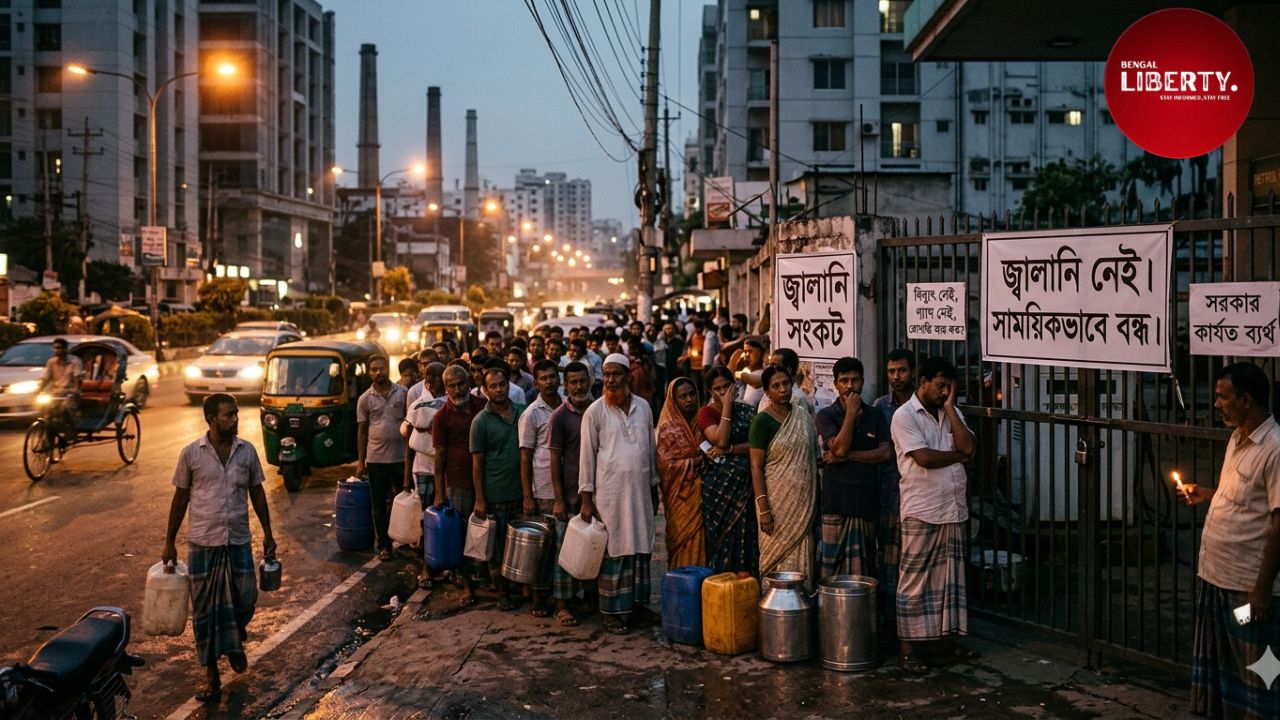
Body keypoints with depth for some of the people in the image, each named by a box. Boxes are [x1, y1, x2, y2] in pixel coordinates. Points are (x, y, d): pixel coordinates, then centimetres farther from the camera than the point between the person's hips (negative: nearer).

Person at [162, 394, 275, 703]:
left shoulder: (247, 451, 1)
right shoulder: (191, 453, -5)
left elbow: (257, 493, 10)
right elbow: (180, 498, 2)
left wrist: (268, 534, 10)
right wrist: (169, 542, 5)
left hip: (238, 541, 2)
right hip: (202, 542, -2)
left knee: (245, 600, 4)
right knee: (204, 609, 5)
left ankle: (235, 642, 37)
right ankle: (211, 673, 18)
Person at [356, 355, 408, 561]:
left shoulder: (403, 393, 0)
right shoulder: (365, 399, 2)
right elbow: (362, 431, 6)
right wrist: (360, 461, 3)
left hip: (401, 457, -1)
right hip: (376, 459, 1)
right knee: (379, 505, 8)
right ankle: (384, 545, 18)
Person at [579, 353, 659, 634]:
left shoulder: (643, 407, 7)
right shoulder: (595, 411, -5)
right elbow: (587, 455, -4)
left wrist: (653, 487, 15)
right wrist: (586, 497, -7)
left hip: (639, 490, 4)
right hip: (610, 492, -4)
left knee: (640, 548, 7)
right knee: (615, 551, -1)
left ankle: (636, 602, 19)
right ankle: (613, 612, 7)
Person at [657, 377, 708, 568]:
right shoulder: (669, 428, -7)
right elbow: (667, 464, -12)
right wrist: (697, 461, -14)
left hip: (701, 491, 5)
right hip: (682, 494, -5)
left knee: (700, 540, 5)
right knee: (685, 541, -5)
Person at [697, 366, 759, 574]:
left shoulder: (746, 411, 8)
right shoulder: (707, 412, 0)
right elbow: (720, 440, -17)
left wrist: (730, 450, -14)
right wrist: (726, 407, -13)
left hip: (745, 484, 3)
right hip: (719, 484, -3)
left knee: (745, 537, 2)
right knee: (721, 536, -1)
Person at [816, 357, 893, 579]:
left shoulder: (875, 416, 11)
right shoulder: (827, 415, 1)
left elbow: (886, 453, -1)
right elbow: (839, 448, -13)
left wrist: (848, 456, -10)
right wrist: (852, 412, -9)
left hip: (867, 500, 3)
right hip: (837, 501, -3)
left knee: (865, 565, 8)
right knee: (833, 563, -2)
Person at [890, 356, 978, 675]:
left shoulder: (952, 413, 12)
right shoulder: (905, 416, -8)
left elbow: (968, 447, -4)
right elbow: (923, 458, -19)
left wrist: (950, 407, -5)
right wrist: (957, 455, -4)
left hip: (955, 510, 7)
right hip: (921, 513, -6)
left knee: (950, 577, 13)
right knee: (914, 581, -1)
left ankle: (947, 637, 25)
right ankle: (906, 648, 5)